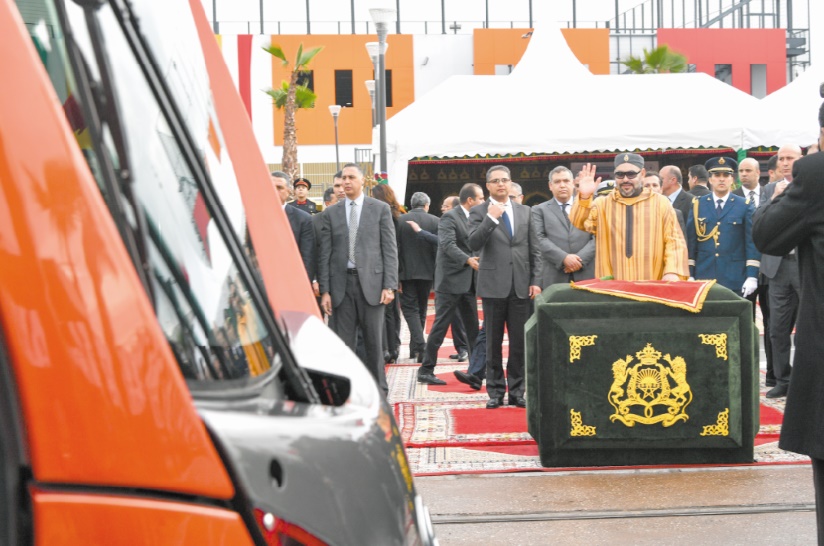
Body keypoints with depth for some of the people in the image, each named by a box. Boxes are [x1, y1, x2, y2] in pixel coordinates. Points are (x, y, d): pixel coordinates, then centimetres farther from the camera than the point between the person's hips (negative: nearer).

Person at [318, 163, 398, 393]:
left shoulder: (380, 209, 5)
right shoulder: (331, 213, 9)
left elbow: (390, 250, 1)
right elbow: (325, 254, 6)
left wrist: (389, 286, -7)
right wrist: (324, 290, -1)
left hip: (371, 282, -1)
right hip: (342, 283, 2)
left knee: (374, 342, 3)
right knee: (344, 343, 3)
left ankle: (378, 391, 12)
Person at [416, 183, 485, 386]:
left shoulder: (472, 218, 16)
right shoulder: (450, 217, -11)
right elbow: (448, 245, -24)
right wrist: (468, 260, -36)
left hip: (468, 282, 8)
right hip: (451, 280, -8)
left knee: (473, 328, 12)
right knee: (441, 325, -4)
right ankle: (426, 370, 2)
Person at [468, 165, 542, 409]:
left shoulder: (524, 211, 12)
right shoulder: (479, 211, 3)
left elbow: (534, 250, 11)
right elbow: (473, 244, -11)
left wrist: (536, 281, 3)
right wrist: (491, 218, -18)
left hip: (521, 286, 3)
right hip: (493, 285, -2)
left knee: (520, 342, 3)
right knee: (493, 342, 4)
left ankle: (516, 391, 12)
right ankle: (495, 391, 12)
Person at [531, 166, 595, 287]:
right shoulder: (539, 210, 11)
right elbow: (540, 239, -2)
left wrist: (581, 259, -10)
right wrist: (564, 258, -14)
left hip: (585, 275, 2)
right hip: (554, 278, -1)